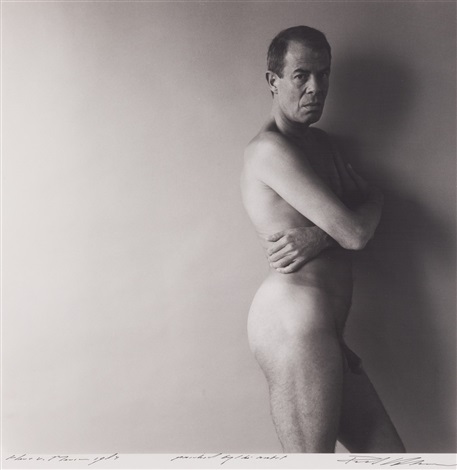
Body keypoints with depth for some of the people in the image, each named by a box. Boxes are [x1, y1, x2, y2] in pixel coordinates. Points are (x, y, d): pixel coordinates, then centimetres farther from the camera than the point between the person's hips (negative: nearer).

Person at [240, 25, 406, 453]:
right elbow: (355, 232, -17)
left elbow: (369, 204, 10)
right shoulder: (270, 148, -11)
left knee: (388, 454, 15)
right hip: (294, 322, -9)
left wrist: (319, 237, -9)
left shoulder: (319, 142, 20)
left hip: (324, 333, 9)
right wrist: (369, 204, 6)